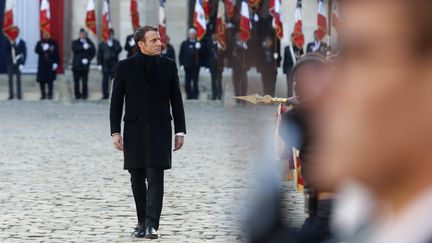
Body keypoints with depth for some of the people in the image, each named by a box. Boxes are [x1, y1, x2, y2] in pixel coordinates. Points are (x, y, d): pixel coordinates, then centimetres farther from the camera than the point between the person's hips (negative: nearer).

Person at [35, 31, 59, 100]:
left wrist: (56, 63, -7)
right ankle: (43, 95, 10)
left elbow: (56, 54, 1)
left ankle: (50, 94, 3)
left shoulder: (54, 43, 3)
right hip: (42, 64, 2)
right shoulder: (40, 43, 9)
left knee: (50, 80, -3)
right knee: (41, 80, 1)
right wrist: (43, 49, -19)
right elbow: (36, 50, -3)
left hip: (50, 65, -2)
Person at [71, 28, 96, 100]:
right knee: (76, 81, -1)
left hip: (85, 65, -1)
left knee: (84, 82, -7)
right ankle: (77, 95, 6)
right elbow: (74, 49, -9)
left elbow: (93, 52, 4)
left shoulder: (89, 43, 8)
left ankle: (84, 95, 1)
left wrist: (88, 59, -10)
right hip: (76, 65, 1)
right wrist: (83, 47, -21)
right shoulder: (75, 42, 10)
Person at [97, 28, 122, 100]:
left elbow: (119, 50, -7)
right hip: (105, 65, 1)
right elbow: (99, 54, 7)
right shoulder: (102, 44, 8)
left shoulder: (116, 42, 8)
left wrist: (112, 45, -18)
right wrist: (99, 64, 1)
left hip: (114, 65, -1)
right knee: (105, 80, 1)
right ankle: (105, 94, 6)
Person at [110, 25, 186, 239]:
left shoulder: (168, 65, 4)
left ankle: (151, 225, -14)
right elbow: (116, 101, 2)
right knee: (137, 180, 8)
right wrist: (115, 132, -4)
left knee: (155, 179, -10)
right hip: (134, 130, 1)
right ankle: (142, 222, 19)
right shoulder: (125, 66, 1)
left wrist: (180, 131, 4)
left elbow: (176, 100, 7)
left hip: (159, 130, -1)